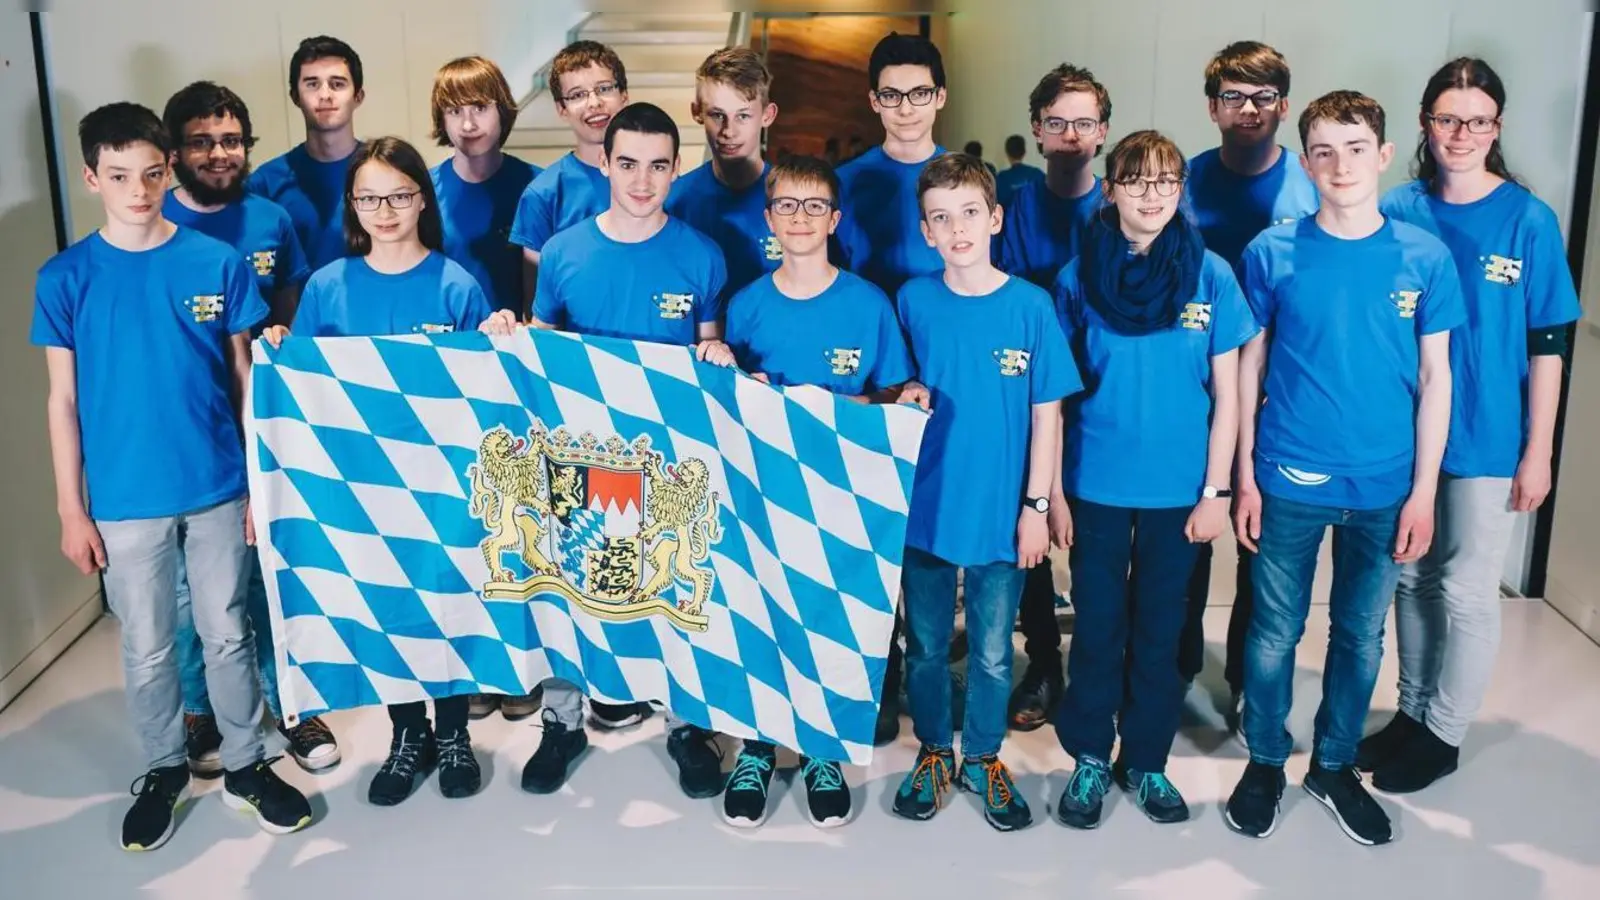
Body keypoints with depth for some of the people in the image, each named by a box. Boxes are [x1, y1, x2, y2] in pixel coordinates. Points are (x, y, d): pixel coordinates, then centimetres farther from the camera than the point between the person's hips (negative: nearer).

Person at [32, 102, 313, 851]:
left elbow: (245, 379, 1)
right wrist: (71, 509, -2)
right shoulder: (65, 278, -4)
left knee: (227, 635, 12)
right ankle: (163, 769, 34)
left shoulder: (217, 263, -4)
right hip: (123, 500, 0)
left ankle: (245, 765, 30)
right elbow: (63, 400, -1)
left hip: (218, 488, 0)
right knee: (146, 649, 13)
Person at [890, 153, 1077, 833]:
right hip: (925, 504, 1)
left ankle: (983, 758, 32)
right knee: (926, 644, 14)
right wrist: (908, 394, -13)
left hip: (1001, 510, -1)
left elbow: (1046, 412, -4)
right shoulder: (914, 300, -3)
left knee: (992, 651, 13)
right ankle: (933, 752, 34)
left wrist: (1036, 505, -5)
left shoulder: (1030, 304, -7)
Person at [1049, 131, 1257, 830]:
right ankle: (1090, 758, 25)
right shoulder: (1078, 276, -4)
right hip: (1097, 485, 0)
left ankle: (1145, 760, 28)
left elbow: (1226, 395, 0)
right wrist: (1054, 491, -3)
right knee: (1097, 627, 9)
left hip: (1177, 490, 1)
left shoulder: (1211, 277, -3)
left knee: (1159, 631, 12)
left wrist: (1215, 490, -2)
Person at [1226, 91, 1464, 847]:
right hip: (1289, 479, -1)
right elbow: (1249, 367, 0)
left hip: (1385, 485, 1)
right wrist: (1244, 477, -1)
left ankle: (1334, 765, 33)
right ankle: (1266, 760, 29)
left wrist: (1424, 491, -1)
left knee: (1360, 635, 14)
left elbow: (1435, 377, 1)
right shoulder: (1272, 253, -6)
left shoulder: (1425, 258, -3)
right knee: (1275, 631, 10)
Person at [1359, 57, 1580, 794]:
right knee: (1412, 580, 14)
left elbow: (1546, 344, -5)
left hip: (1486, 440, -2)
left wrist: (1537, 452, -7)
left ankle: (1444, 732, 23)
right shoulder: (1396, 213, -2)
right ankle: (1412, 713, 30)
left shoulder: (1529, 221, -8)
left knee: (1467, 590, 7)